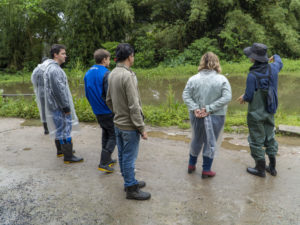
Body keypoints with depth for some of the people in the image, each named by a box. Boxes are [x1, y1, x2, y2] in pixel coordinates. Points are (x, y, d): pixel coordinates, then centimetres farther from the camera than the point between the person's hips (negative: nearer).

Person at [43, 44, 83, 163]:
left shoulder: (51, 68, 14)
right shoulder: (55, 70, -20)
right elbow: (59, 90, -24)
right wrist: (66, 107, -19)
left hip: (56, 105, 11)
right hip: (59, 106, -11)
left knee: (59, 128, 20)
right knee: (65, 129, -4)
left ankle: (60, 150, 34)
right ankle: (68, 156, 4)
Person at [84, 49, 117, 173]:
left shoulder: (88, 73, 6)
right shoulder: (105, 73, -19)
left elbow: (87, 94, 13)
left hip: (97, 111, 8)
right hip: (108, 111, -8)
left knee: (106, 134, 20)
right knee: (113, 135, 3)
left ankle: (107, 159, 28)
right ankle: (104, 163, -1)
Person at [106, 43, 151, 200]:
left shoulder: (112, 74, 5)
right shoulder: (128, 76, -22)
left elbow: (108, 100, 13)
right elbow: (134, 106, -23)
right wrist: (142, 128, -16)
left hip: (117, 124, 9)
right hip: (129, 125, -9)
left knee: (122, 155, 18)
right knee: (129, 158, 4)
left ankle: (129, 181, 36)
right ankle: (131, 189, 19)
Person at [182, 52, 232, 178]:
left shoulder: (193, 79, -5)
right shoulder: (222, 79, -9)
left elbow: (185, 96, -8)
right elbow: (227, 97, -15)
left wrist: (195, 109, -12)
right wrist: (209, 108, -17)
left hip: (196, 116, 3)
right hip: (216, 116, -2)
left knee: (196, 140, 21)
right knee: (211, 143, 11)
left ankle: (191, 165, 36)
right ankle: (206, 170, 22)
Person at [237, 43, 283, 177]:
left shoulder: (252, 75, -23)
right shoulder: (273, 68, -3)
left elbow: (249, 96, -20)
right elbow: (279, 63, 23)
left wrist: (243, 98, 3)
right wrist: (276, 57, 45)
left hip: (256, 113, -7)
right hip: (270, 111, 7)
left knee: (256, 140, 7)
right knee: (270, 138, 18)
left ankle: (260, 169, 19)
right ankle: (272, 167, 29)